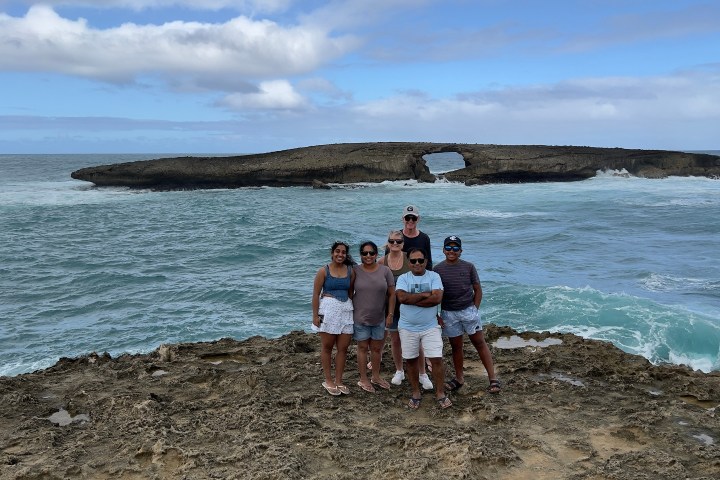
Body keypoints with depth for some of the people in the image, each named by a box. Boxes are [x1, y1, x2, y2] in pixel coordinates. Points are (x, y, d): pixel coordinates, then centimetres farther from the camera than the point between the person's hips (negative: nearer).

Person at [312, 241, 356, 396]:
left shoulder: (350, 271, 5)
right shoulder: (324, 271, -5)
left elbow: (351, 293, 11)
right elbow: (316, 294, -5)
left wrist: (353, 311, 10)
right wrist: (315, 315, -8)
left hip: (346, 311, 4)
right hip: (328, 310, -3)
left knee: (343, 348, 5)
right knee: (327, 347, 6)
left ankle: (339, 381, 16)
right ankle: (328, 381, 17)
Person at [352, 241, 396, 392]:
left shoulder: (385, 271, -3)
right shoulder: (355, 271, -7)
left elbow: (392, 294, 0)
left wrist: (390, 314, -3)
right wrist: (349, 313, -2)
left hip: (379, 318, 2)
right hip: (360, 317, -2)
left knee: (377, 348, 15)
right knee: (363, 347, 9)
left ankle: (376, 377, 32)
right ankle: (363, 380, 21)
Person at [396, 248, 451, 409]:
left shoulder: (434, 276, -4)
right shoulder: (403, 278, -3)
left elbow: (437, 298, -18)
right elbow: (402, 297, -20)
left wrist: (412, 300, -17)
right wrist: (425, 295, -18)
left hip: (430, 327, -1)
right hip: (408, 328, 1)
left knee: (437, 359, -4)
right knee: (411, 360, 11)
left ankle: (440, 393, 13)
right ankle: (416, 393, 27)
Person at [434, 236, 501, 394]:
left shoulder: (468, 267, -1)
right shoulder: (438, 269, -1)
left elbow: (478, 290, 4)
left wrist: (475, 309, -2)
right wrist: (436, 315, 0)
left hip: (468, 310, -1)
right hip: (448, 314, 1)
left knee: (480, 343, 2)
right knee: (456, 346, 11)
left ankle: (493, 378, 6)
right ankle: (459, 378, 25)